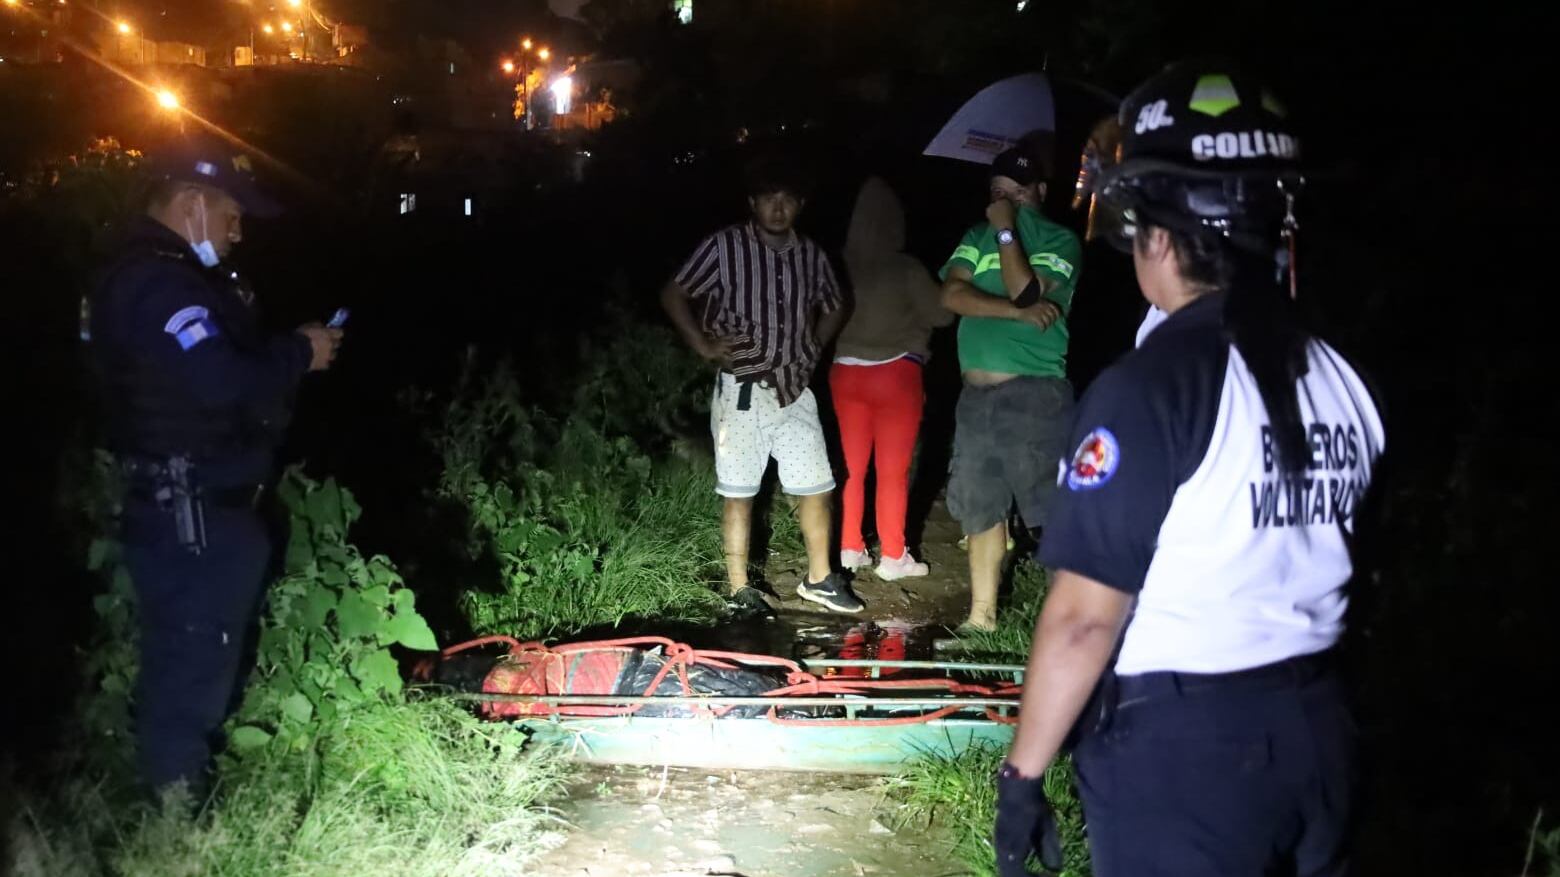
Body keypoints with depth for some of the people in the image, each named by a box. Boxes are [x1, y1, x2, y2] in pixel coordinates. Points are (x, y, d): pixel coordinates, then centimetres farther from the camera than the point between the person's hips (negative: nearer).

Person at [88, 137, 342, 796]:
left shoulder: (171, 277, 15)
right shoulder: (156, 286, -23)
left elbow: (219, 368, 16)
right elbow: (227, 385, -33)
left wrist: (287, 352, 1)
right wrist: (299, 354, -17)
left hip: (208, 508, 12)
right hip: (190, 518, -12)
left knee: (208, 657, 23)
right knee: (191, 667, 0)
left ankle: (192, 785, 40)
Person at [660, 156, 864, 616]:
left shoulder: (812, 255, 6)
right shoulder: (725, 246, -8)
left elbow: (833, 309, 23)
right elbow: (673, 294, -2)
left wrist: (813, 348, 10)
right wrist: (703, 344, -8)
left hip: (795, 390, 4)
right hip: (742, 390, -4)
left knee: (816, 486, 8)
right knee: (739, 492, 4)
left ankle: (819, 578, 24)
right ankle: (740, 588, 15)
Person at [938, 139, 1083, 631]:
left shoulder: (1059, 242, 1)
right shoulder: (977, 236, 15)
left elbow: (1029, 294, -15)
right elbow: (952, 295, -2)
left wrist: (1006, 232, -9)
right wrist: (1019, 311, -12)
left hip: (1034, 393, -6)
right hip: (976, 394, 6)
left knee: (1054, 512, -8)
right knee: (981, 510, 14)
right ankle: (981, 615, 26)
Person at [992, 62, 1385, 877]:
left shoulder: (1149, 387, -20)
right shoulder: (1341, 380, 0)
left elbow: (1083, 619, -20)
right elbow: (1318, 569, 9)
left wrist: (1023, 772, -10)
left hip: (1179, 747, -6)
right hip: (1315, 730, 6)